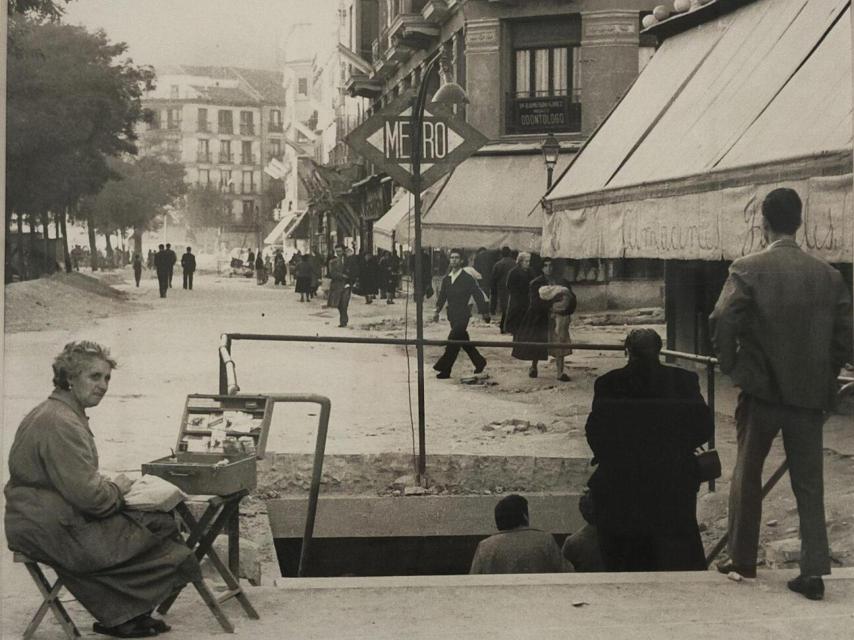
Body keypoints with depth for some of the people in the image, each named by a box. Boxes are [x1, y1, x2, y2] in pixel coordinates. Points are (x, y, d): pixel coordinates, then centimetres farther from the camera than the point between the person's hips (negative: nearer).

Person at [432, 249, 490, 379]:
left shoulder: (468, 279, -7)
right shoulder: (446, 279, 10)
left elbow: (478, 295, -3)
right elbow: (442, 295, 15)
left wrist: (485, 313, -2)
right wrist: (437, 311, 6)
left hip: (463, 315, -7)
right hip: (452, 315, 7)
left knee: (453, 340, -14)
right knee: (464, 341, 14)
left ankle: (444, 369, -13)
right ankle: (479, 362, 30)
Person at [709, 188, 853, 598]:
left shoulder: (748, 270, -9)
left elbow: (722, 322, -17)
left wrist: (731, 367, -1)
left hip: (761, 390, -2)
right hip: (810, 394, 2)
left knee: (747, 475, 14)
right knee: (809, 483, 7)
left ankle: (742, 559, 22)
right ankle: (814, 571, 2)